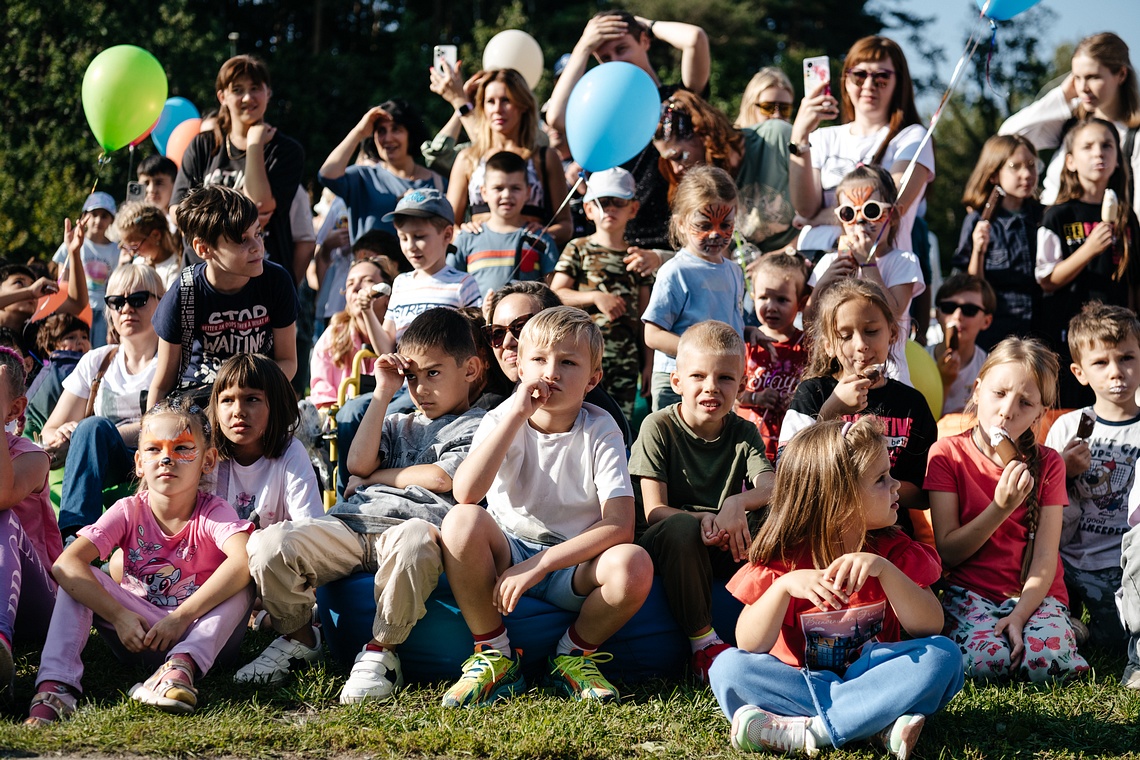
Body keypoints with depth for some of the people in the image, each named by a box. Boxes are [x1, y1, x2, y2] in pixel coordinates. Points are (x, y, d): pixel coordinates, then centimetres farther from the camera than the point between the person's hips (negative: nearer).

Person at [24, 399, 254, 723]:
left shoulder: (213, 513, -12)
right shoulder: (129, 512, -6)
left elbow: (243, 560, -35)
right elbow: (66, 562, -19)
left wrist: (181, 617, -38)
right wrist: (119, 617, -30)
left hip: (203, 632, -2)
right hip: (138, 634, 2)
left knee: (240, 584, -28)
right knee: (78, 578, -16)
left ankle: (182, 665, -44)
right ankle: (55, 683, -32)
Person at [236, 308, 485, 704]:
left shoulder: (477, 426, 16)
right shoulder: (399, 423, 33)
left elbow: (440, 478, -1)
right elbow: (358, 463, 13)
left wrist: (374, 478, 12)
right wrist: (383, 393, 16)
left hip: (408, 523, -5)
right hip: (351, 524, 5)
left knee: (415, 542, -46)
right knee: (268, 543, -22)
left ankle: (382, 651, -23)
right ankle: (298, 636, 5)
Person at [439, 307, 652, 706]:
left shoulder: (600, 430, -8)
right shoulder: (502, 419, -6)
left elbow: (620, 524, -19)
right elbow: (466, 492, -26)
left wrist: (541, 564, -27)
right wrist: (517, 414, -29)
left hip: (575, 562, 0)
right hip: (507, 553, 0)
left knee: (634, 566, -32)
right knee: (462, 521, -31)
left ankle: (574, 653, -1)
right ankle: (495, 655, -12)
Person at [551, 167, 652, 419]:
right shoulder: (578, 250, 5)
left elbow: (645, 317, 12)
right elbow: (555, 295, -2)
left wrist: (649, 363, 9)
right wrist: (596, 297, -13)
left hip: (626, 360, 3)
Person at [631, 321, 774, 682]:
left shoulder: (744, 433, 4)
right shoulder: (659, 427, -7)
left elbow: (771, 489, -15)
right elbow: (654, 512, -15)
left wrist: (738, 503, -38)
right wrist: (702, 520, -35)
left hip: (724, 548, 3)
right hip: (662, 546, -3)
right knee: (681, 526, -38)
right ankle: (703, 643, -28)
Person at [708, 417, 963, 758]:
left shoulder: (894, 550, 1)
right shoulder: (784, 558, -4)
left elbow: (930, 628, -11)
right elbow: (749, 646, -11)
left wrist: (884, 570, -26)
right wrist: (784, 586, -28)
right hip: (799, 680, -1)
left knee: (943, 656, -26)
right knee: (728, 667, -27)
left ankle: (804, 731, -31)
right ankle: (877, 724, -31)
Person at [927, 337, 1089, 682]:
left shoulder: (1047, 464, 3)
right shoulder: (947, 455, -2)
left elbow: (1045, 561, -5)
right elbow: (947, 552, -6)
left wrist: (1019, 615, -23)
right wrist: (1001, 508, -19)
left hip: (1034, 594, 1)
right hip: (970, 591, -1)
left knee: (1044, 660, -31)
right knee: (983, 659, -33)